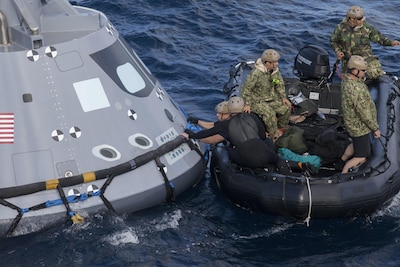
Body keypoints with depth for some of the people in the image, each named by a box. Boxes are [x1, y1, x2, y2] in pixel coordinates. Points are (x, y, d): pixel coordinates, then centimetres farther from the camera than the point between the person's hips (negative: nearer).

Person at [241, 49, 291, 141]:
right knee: (269, 113, -31)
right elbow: (246, 88, -19)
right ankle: (275, 136, -17)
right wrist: (247, 104, -22)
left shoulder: (276, 71, 0)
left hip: (271, 99, 7)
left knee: (286, 107, -11)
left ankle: (282, 127, 13)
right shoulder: (256, 73, -24)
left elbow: (280, 85, 16)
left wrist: (283, 97, 3)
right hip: (257, 101, -7)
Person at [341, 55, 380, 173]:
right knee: (361, 157, 1)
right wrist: (375, 128, -15)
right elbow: (365, 114, -26)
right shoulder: (356, 90, -35)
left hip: (354, 123, 10)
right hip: (360, 128, -10)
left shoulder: (346, 80, -5)